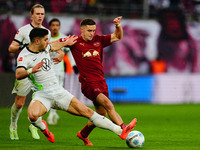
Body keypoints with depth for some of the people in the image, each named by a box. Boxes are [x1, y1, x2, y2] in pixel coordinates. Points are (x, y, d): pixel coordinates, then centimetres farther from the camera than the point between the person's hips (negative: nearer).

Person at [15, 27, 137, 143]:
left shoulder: (45, 47, 8)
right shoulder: (24, 56, -12)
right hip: (42, 95, -6)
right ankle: (43, 128, 1)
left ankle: (121, 131, 1)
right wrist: (31, 70, -46)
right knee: (33, 115, -37)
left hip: (60, 92, 6)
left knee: (87, 111, 0)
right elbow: (18, 75, -28)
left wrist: (66, 43, 47)